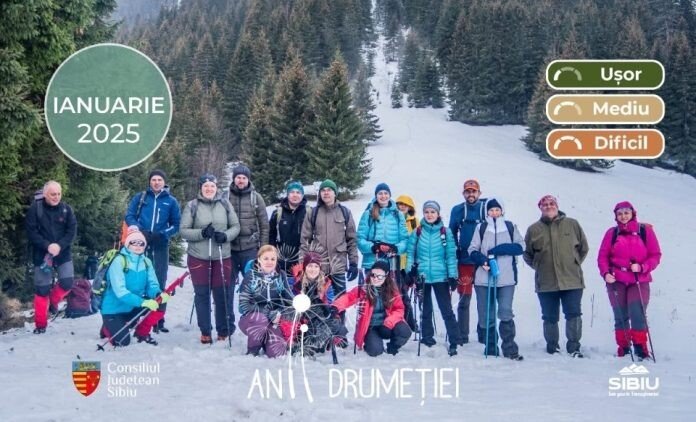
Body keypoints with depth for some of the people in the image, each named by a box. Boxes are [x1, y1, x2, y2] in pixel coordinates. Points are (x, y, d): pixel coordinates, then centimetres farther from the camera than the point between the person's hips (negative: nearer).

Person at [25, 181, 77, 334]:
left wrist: (60, 245, -18)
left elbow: (72, 230, -3)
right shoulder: (35, 209, -7)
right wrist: (47, 246, -21)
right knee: (42, 290, -1)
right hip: (42, 255, -2)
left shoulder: (66, 209, 0)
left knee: (67, 283, -7)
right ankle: (40, 325, 11)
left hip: (63, 254, 2)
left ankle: (53, 300, 27)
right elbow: (31, 232, -10)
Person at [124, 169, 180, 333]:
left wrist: (162, 234, -12)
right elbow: (129, 216, 4)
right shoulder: (140, 197, 7)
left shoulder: (171, 201, 6)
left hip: (160, 246, 0)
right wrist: (140, 231, -13)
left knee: (159, 281, 2)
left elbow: (176, 224, 5)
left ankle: (158, 320, 6)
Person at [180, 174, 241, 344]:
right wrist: (202, 233, -18)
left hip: (222, 256, 1)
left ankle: (224, 331, 16)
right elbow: (184, 231, -3)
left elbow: (235, 226, 7)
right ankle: (205, 331, 18)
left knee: (223, 294, 3)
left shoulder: (225, 204, 5)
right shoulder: (192, 206, -1)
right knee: (202, 294, 6)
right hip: (198, 257, -1)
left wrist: (226, 236, -12)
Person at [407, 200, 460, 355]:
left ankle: (454, 341, -2)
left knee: (447, 310, -5)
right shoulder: (417, 232, 4)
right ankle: (427, 338, 24)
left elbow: (451, 255, -1)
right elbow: (410, 252, 5)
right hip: (422, 276, 2)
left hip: (440, 277, -2)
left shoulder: (445, 232, 0)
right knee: (426, 309, 12)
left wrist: (452, 275, -5)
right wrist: (410, 271, -2)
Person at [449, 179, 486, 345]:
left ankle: (484, 334, 16)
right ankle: (462, 336, 11)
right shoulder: (457, 210, 7)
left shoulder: (487, 208, 2)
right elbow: (452, 235, 10)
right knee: (464, 298, 4)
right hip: (464, 261, 1)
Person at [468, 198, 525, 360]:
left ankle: (510, 349, -2)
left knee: (506, 314, -9)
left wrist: (501, 248, -11)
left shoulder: (510, 227, 10)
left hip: (506, 278, -1)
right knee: (487, 315, 4)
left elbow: (520, 246, 4)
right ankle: (490, 349, 15)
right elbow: (472, 250, 5)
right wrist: (481, 259, -15)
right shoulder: (481, 227, 9)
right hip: (484, 278, 1)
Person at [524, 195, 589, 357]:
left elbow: (583, 247, 12)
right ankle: (552, 347, 21)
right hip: (546, 283, 1)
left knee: (574, 314, -3)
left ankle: (574, 347, 5)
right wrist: (539, 267, 6)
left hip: (572, 281, -1)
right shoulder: (534, 229, 4)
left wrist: (574, 264, 8)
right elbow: (527, 254, 14)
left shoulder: (572, 224, 4)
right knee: (550, 318, 9)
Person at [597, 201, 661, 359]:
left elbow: (655, 255, 3)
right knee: (621, 316, 3)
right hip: (616, 281, 1)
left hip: (639, 281, -1)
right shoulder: (612, 233, 5)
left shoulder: (645, 231, 3)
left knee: (637, 314, -13)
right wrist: (605, 273, -11)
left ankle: (641, 348, -4)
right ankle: (623, 349, 12)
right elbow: (603, 256, 6)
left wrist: (642, 267, -14)